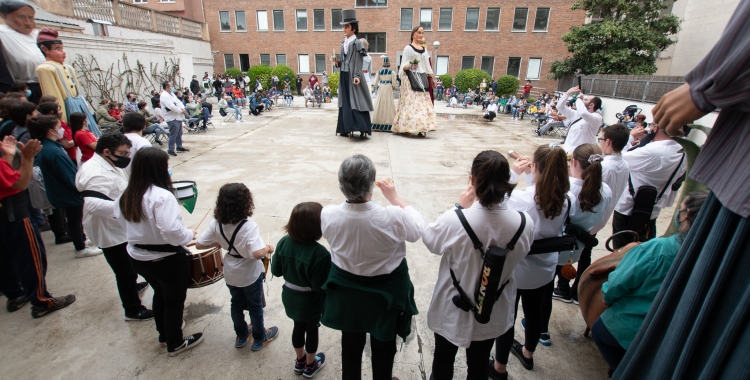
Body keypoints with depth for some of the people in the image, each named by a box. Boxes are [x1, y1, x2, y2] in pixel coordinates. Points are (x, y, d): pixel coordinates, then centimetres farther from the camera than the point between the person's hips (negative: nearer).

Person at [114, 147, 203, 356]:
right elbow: (172, 230, -34)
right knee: (175, 300, 14)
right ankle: (175, 343, 32)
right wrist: (190, 235, -15)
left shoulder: (125, 196, -2)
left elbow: (121, 222, 10)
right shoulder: (162, 196, -27)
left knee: (160, 294, 28)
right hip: (167, 260, -7)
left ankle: (164, 335, 46)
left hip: (138, 258, 8)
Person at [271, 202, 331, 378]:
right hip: (310, 301, -5)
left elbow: (276, 271, -5)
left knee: (298, 327, 27)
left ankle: (300, 361, 49)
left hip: (290, 297, 5)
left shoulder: (283, 243, -15)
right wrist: (330, 267, -11)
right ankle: (310, 365, 43)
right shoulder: (320, 253, -33)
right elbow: (319, 285, -25)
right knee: (311, 330, 20)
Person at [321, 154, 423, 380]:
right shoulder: (393, 217, -32)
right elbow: (418, 230, -10)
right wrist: (395, 198, -6)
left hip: (346, 291, 3)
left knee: (350, 344, 28)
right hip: (386, 292, -2)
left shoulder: (328, 215, -23)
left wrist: (353, 195, 1)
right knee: (383, 347, 25)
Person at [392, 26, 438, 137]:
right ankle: (407, 128, -10)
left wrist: (431, 78, 16)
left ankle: (421, 128, -2)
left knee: (422, 102, -2)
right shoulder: (408, 48, 2)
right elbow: (404, 65, -5)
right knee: (411, 102, -12)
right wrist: (410, 66, -25)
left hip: (421, 79, 6)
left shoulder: (424, 50, 19)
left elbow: (427, 65, 21)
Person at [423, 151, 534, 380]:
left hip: (453, 311, -2)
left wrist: (459, 208, -7)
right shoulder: (524, 224, -24)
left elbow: (430, 240, -12)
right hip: (492, 313, 3)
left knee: (443, 361, 28)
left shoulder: (454, 221, -34)